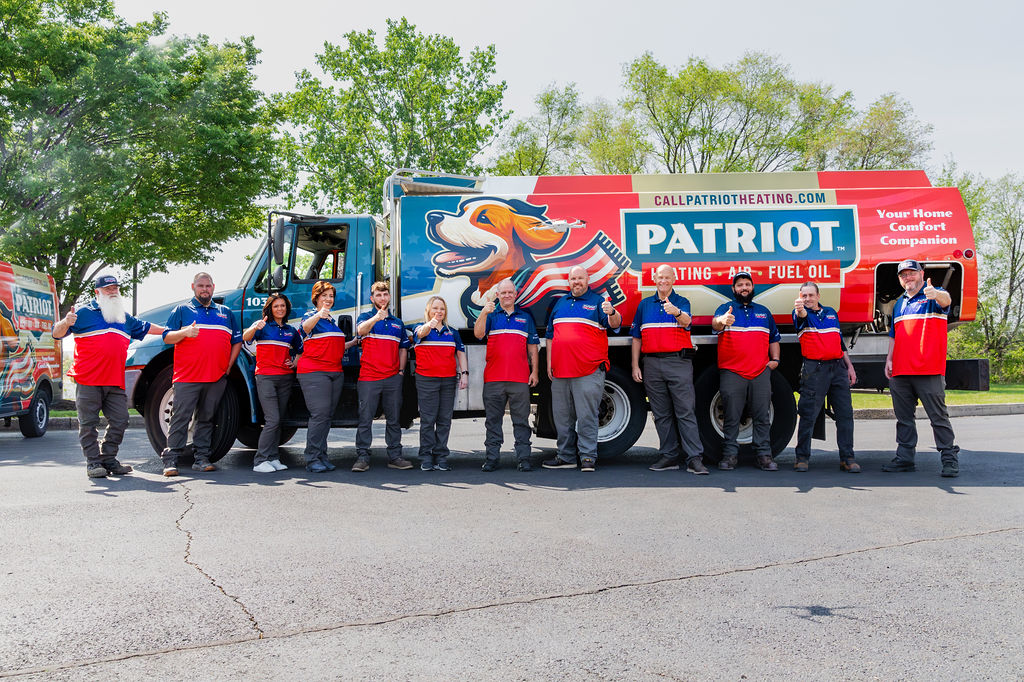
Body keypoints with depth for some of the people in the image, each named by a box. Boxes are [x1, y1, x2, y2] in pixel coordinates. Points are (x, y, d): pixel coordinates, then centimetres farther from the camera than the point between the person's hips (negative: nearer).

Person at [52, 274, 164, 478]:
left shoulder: (124, 318, 20)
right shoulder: (84, 313, 2)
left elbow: (145, 327, 36)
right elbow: (57, 333, -2)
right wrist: (66, 323, -23)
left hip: (115, 382, 5)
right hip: (88, 381, -5)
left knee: (119, 421, 5)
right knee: (88, 423, -2)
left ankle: (109, 459, 16)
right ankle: (93, 462, 5)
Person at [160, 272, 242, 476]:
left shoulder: (226, 312, 18)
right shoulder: (182, 310, 10)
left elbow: (237, 341, 19)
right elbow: (167, 337, 4)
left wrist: (228, 366, 8)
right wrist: (185, 332, -16)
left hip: (217, 378, 3)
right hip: (187, 376, -3)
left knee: (206, 418, 6)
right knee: (180, 417, -6)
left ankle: (202, 458, 11)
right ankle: (170, 460, -3)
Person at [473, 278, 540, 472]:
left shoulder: (525, 317, 15)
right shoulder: (491, 315, 10)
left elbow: (533, 348, 15)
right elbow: (478, 334, -9)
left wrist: (535, 371, 7)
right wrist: (484, 313, -24)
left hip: (520, 378, 1)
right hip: (493, 378, -1)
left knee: (521, 420, 2)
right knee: (493, 420, 3)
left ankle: (524, 458, 6)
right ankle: (491, 458, 9)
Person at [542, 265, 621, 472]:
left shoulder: (598, 302, 3)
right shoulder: (560, 303, 18)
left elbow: (615, 324, -11)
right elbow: (551, 334, 21)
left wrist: (612, 313, -34)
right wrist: (549, 362, 14)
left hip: (588, 371, -6)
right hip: (560, 370, 6)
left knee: (586, 416, -5)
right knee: (562, 417, 11)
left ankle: (588, 457, 1)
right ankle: (565, 457, 20)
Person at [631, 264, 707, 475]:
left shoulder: (681, 302, 5)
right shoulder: (645, 304, 15)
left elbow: (686, 321, -18)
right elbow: (637, 337, 16)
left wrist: (677, 312, -41)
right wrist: (635, 366, 9)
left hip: (679, 363, -4)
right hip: (652, 364, 4)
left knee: (685, 411, -6)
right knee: (661, 414, 7)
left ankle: (694, 458, -6)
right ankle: (669, 456, 15)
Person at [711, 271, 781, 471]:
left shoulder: (763, 311, 20)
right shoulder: (726, 308, 5)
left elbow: (774, 339, 29)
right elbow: (715, 324, -19)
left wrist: (775, 359, 13)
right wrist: (722, 321, -43)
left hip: (761, 373, 3)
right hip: (732, 373, -3)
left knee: (762, 416, 3)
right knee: (731, 417, 0)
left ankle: (764, 454, 9)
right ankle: (730, 454, 6)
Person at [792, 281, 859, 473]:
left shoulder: (831, 313, 18)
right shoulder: (801, 313, 4)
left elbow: (840, 341, 22)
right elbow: (801, 316, -23)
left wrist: (849, 366, 17)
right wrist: (799, 309, -47)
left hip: (838, 366, 5)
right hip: (814, 369, -4)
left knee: (845, 413, 3)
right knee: (809, 414, -4)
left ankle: (847, 457, 10)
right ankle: (802, 457, 4)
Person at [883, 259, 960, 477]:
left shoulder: (934, 295, 1)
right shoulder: (899, 303, 20)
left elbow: (946, 300, -25)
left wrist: (935, 294, -48)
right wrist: (889, 359, 15)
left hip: (929, 370, -6)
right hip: (900, 371, 6)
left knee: (938, 416, -3)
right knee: (904, 417, 11)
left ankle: (950, 459, 5)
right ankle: (905, 457, 18)